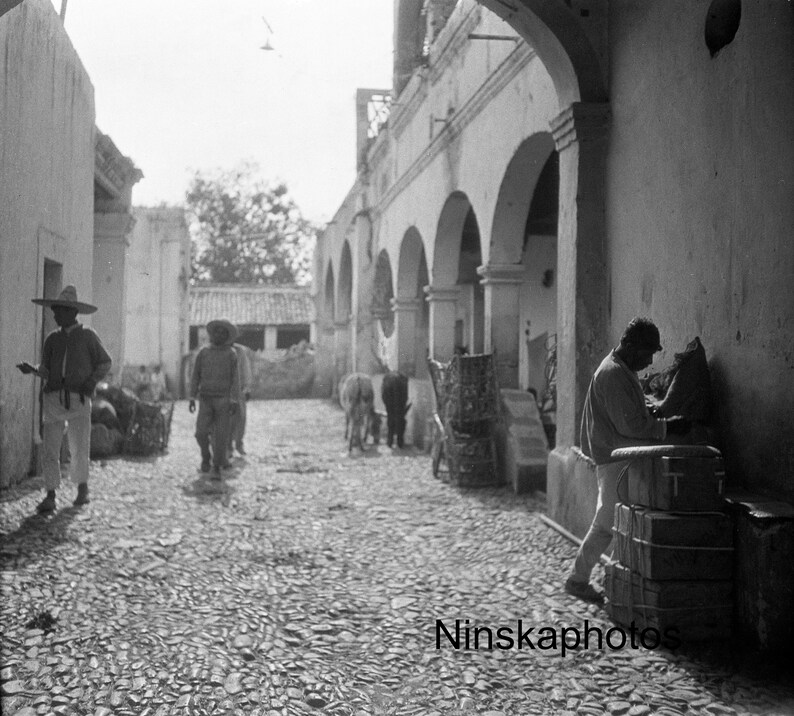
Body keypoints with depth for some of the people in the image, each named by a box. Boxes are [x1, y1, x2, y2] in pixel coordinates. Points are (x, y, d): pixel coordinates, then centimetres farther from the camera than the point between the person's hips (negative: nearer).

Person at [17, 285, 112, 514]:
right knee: (50, 447, -5)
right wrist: (31, 369, -9)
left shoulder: (87, 336, 3)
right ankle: (50, 496, -2)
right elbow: (46, 370, 11)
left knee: (80, 447, 1)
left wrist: (93, 380, -6)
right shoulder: (52, 339, 13)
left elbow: (105, 362, 9)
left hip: (79, 399, -3)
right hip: (53, 398, 3)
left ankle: (82, 488, 23)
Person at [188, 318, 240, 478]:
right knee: (201, 433, -8)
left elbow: (235, 379, -4)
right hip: (206, 400, 2)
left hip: (224, 400, -2)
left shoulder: (231, 354, 0)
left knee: (221, 435, -6)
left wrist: (235, 402, -14)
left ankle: (217, 469, 5)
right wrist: (192, 398, -1)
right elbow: (195, 376, 7)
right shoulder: (203, 352, 5)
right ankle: (206, 456, 22)